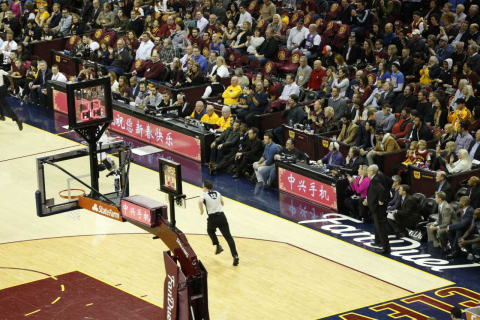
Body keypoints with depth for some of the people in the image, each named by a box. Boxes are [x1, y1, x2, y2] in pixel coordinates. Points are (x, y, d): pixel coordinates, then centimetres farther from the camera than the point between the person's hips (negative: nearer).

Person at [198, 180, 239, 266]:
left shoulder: (204, 195, 0)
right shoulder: (218, 193, 15)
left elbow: (200, 201, -22)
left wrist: (201, 210, -7)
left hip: (212, 217, -3)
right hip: (221, 216, 3)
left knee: (210, 231, 31)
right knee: (228, 237, -2)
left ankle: (218, 246, 14)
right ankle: (235, 255, -14)